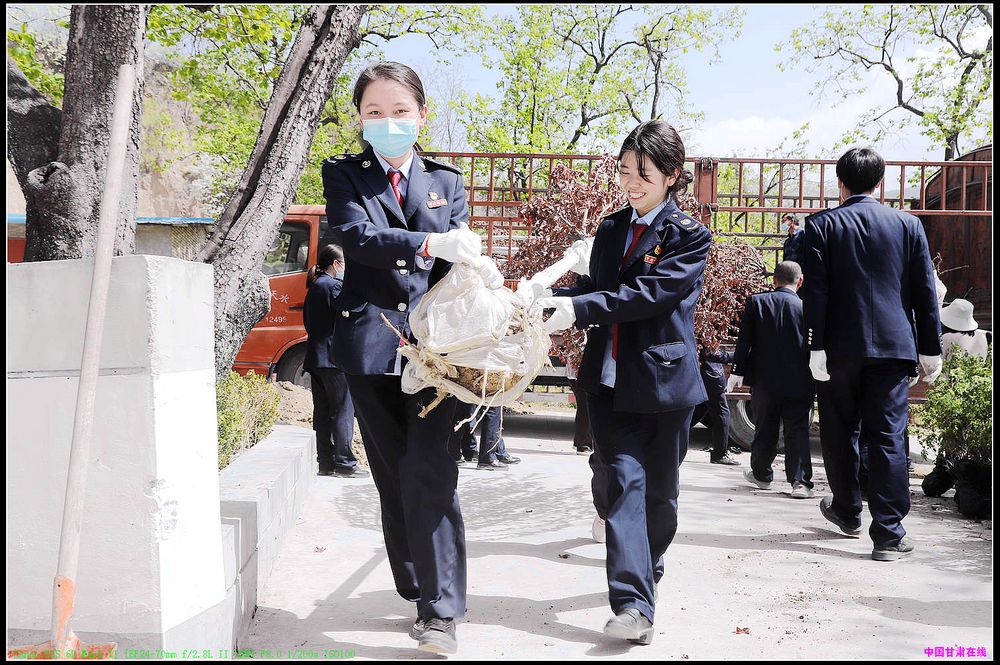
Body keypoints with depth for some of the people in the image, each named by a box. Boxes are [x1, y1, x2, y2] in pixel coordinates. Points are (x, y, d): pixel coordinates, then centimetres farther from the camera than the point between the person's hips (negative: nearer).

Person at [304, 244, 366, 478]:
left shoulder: (314, 287, 17)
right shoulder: (335, 285, -10)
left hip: (314, 357, 9)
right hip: (334, 357, -9)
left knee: (322, 411, 9)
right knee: (343, 410, -4)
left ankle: (326, 463, 12)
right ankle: (344, 463, -3)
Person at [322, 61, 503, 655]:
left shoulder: (447, 181, 16)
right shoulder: (344, 175, 9)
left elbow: (463, 255, 6)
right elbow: (356, 234, -11)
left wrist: (481, 271, -18)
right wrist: (430, 243, -26)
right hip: (372, 343, 1)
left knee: (428, 472, -10)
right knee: (393, 478, 7)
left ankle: (439, 609, -1)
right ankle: (424, 593, 23)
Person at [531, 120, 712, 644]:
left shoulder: (689, 235, -4)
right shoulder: (610, 228, 14)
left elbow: (651, 293, -19)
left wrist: (580, 308, -28)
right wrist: (552, 298, -5)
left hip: (663, 379, -3)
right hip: (610, 379, 3)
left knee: (660, 489, 10)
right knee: (624, 482, -6)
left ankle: (647, 569, 36)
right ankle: (633, 605, -9)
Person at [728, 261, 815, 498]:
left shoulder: (755, 302, -2)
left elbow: (744, 340, -4)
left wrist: (737, 372, 1)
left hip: (764, 381, 1)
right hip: (799, 384, -1)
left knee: (764, 431, 14)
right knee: (797, 432, 2)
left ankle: (761, 474, 30)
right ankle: (800, 481, -6)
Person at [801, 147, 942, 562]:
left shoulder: (822, 225, 0)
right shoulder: (908, 224, 6)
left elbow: (815, 290, -7)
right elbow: (925, 291, 6)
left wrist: (817, 346, -7)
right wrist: (931, 348, 10)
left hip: (841, 348, -1)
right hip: (893, 345, 1)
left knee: (839, 432, 15)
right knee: (888, 437, 1)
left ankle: (847, 511, 30)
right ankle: (889, 533, -1)